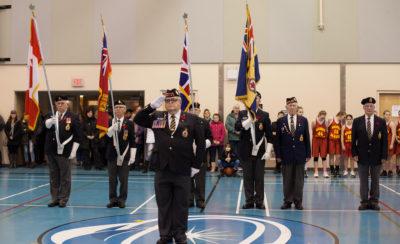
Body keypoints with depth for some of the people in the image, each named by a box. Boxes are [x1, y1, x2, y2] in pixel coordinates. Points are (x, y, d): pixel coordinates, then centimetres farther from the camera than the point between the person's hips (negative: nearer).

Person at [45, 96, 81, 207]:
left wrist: (74, 151, -9)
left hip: (64, 151, -4)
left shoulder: (73, 117, 0)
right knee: (54, 176, 12)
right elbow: (47, 124, -14)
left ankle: (63, 199, 13)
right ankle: (55, 198, 21)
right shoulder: (51, 115, 10)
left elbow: (77, 136, -3)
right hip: (51, 151, 4)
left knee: (65, 177, 3)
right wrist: (51, 121, -37)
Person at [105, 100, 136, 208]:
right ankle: (113, 199, 16)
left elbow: (132, 141, 1)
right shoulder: (109, 122, 8)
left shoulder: (129, 123, 2)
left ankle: (122, 199, 11)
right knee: (112, 179, 7)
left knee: (123, 179, 2)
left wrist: (132, 156, -4)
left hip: (124, 155, -2)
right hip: (112, 155, 2)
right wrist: (112, 128, -21)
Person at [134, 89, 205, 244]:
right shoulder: (156, 117, 8)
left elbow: (201, 143, 4)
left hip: (182, 172, -2)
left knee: (181, 204, 8)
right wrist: (152, 106, -6)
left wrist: (196, 165, 0)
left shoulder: (191, 119, 2)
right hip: (162, 170, 2)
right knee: (163, 204, 9)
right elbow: (138, 120, 5)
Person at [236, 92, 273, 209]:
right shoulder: (242, 114, 6)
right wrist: (250, 119, -25)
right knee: (247, 177, 5)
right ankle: (249, 201, 13)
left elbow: (269, 134, 2)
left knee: (259, 177, 3)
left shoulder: (264, 115, 3)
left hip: (259, 151, -1)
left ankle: (259, 201, 11)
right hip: (246, 151, 1)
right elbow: (237, 127, -10)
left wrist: (268, 151, -5)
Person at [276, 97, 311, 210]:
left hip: (300, 155, 1)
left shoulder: (303, 120, 6)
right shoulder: (281, 121, 3)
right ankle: (287, 201, 14)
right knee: (287, 179, 5)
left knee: (299, 179, 5)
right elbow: (278, 139, 3)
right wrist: (278, 154, -3)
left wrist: (308, 154, 1)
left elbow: (307, 138, 6)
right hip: (286, 155, -1)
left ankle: (298, 202, 13)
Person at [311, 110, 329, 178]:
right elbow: (312, 131, 2)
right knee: (316, 156, 3)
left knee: (324, 156, 0)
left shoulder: (326, 122, -2)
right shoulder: (314, 122, -6)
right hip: (316, 140, -1)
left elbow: (327, 131, 3)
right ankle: (316, 172, 9)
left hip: (324, 140, 1)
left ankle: (325, 172, 2)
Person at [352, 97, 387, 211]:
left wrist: (384, 156, -5)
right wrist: (354, 154, -7)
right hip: (362, 155, 0)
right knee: (363, 180, 5)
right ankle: (364, 201, 12)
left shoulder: (381, 122, 2)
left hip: (376, 156, 0)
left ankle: (374, 201, 17)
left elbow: (384, 140, 1)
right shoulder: (357, 121, 1)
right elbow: (353, 139, 1)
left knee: (375, 180, 8)